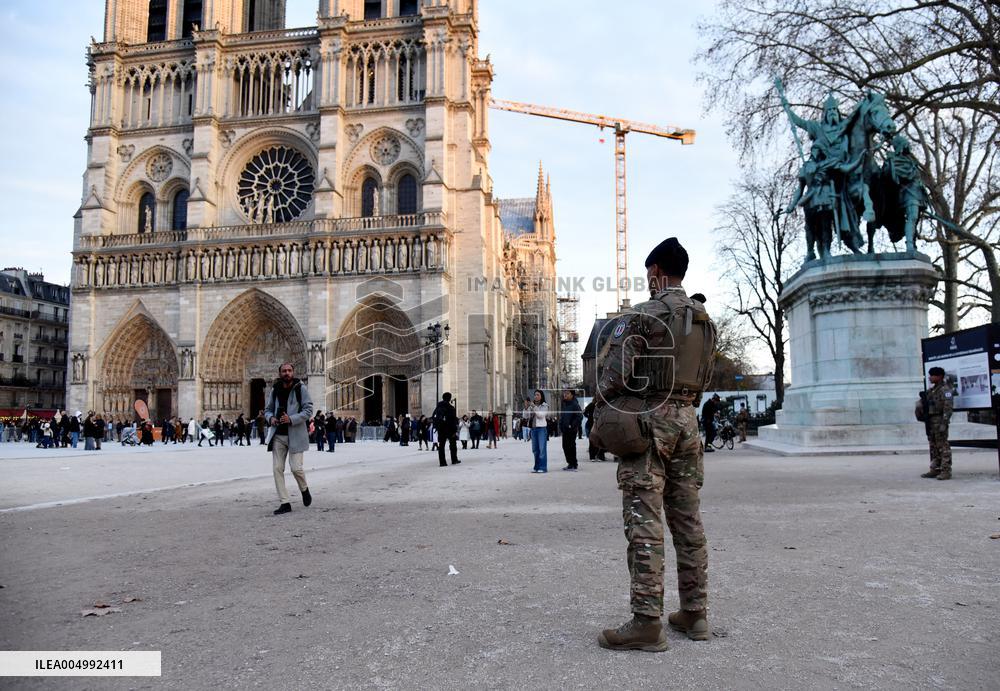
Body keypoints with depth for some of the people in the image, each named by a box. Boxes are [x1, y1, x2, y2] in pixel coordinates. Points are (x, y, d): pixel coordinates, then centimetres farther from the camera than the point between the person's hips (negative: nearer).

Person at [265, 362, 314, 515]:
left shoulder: (301, 388, -5)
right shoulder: (275, 390, 7)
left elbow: (308, 410, -9)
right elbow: (268, 409, 16)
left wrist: (291, 419, -21)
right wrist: (271, 418, -6)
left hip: (295, 434, -4)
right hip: (278, 435, 4)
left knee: (296, 467, -8)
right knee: (278, 469, 1)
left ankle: (304, 489, 25)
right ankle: (284, 503, 9)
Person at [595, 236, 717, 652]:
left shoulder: (643, 315, -10)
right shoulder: (704, 319, 13)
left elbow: (614, 373, -15)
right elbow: (704, 377, 15)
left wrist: (601, 411, 0)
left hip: (648, 418, -7)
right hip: (687, 419, 7)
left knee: (644, 522, -6)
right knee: (687, 518, 11)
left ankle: (647, 622, -5)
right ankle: (694, 613, 18)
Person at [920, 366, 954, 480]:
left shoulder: (945, 389, -12)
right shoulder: (932, 389, 16)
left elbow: (948, 407, -18)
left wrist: (944, 423, -23)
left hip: (940, 420, -9)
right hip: (931, 421, 9)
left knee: (943, 446, -6)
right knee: (933, 446, 13)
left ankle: (946, 471, -4)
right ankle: (935, 469, 19)